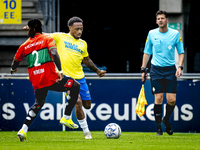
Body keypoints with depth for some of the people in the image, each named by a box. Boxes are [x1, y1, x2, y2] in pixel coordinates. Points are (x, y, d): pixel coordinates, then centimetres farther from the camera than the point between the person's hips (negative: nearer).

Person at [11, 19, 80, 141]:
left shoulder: (25, 46, 12)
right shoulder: (47, 39, 2)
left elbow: (15, 62, 23)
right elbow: (54, 53, -16)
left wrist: (13, 69, 46)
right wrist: (60, 71, -21)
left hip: (36, 83, 5)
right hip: (51, 78, -5)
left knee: (38, 104, 26)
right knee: (76, 86, 12)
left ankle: (24, 130, 12)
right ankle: (67, 118, 7)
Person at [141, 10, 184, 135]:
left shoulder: (175, 34, 1)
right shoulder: (152, 34, 3)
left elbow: (181, 52, 8)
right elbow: (147, 52, 11)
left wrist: (180, 67, -6)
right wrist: (143, 70, 7)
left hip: (170, 69, 0)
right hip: (156, 69, 0)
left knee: (172, 100, -6)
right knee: (158, 99, -7)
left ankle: (166, 120, 22)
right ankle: (159, 128, 4)